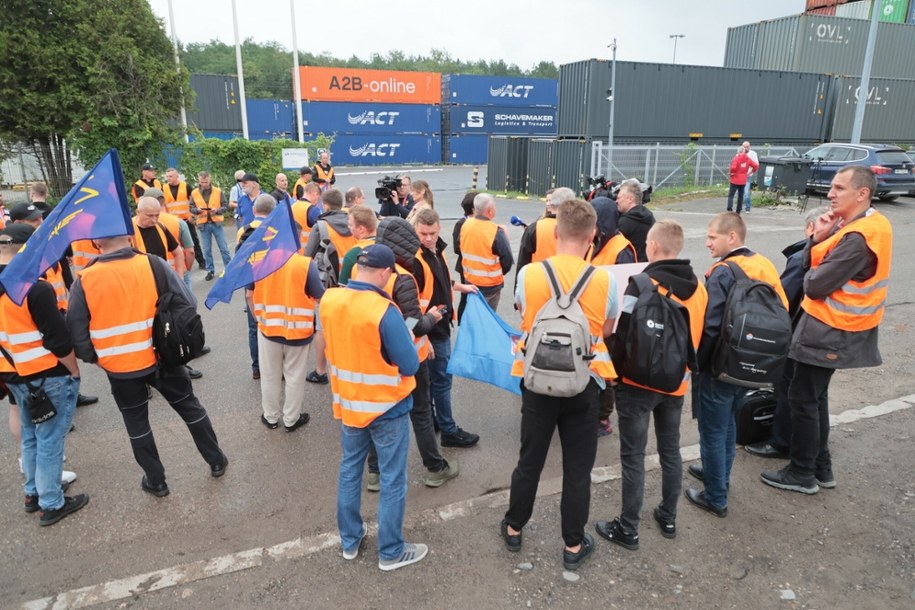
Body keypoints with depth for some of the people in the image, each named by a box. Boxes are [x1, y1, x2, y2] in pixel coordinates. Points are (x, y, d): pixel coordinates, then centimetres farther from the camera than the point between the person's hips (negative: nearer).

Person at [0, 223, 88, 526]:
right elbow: (59, 340, -21)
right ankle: (51, 504, 15)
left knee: (30, 436, 22)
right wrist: (75, 373, -7)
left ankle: (33, 493, 36)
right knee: (50, 440, 4)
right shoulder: (35, 288, -23)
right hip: (48, 376, -8)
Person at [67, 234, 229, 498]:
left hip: (119, 367, 0)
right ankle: (216, 461, 33)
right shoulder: (154, 264, -11)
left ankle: (155, 481, 33)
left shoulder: (84, 282, -10)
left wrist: (95, 358, 13)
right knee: (190, 407, 20)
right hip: (162, 358, 1)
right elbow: (187, 305, -7)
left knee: (137, 423, 20)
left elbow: (77, 334, -5)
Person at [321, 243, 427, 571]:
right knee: (392, 481, 10)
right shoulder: (385, 312, -27)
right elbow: (410, 366, -20)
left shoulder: (328, 300, -7)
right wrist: (405, 338, -2)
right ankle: (391, 552, 25)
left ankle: (350, 540, 38)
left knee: (349, 470, 22)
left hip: (347, 404, 6)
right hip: (387, 408, -6)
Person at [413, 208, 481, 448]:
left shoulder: (437, 250, 6)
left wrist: (460, 286, 32)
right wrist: (425, 306, -36)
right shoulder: (415, 259, -23)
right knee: (441, 379, 1)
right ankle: (449, 431, 14)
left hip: (441, 325, 9)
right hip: (430, 329, -9)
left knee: (433, 377, 19)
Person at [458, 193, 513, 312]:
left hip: (469, 281, 5)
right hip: (490, 285, -5)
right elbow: (507, 259, -18)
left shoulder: (465, 225, -6)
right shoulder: (496, 232, -24)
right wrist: (499, 273, 0)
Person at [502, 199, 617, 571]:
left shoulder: (529, 274, -12)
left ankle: (514, 529, 36)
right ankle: (573, 545, 29)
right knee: (577, 468, 14)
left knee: (529, 460, 18)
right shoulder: (604, 280, -13)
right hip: (583, 385, -1)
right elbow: (606, 331, 2)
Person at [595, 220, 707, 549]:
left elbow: (624, 336, -20)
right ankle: (668, 517, 35)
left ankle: (628, 529, 15)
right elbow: (699, 336, 10)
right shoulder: (698, 287, 1)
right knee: (670, 450, 20)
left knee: (633, 456, 4)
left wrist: (615, 371, -6)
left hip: (639, 383, -6)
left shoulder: (642, 284, -20)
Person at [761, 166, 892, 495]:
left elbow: (814, 285, -24)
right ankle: (821, 466, 31)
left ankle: (802, 473, 16)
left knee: (802, 398, 2)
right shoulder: (871, 224, 8)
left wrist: (811, 277, -3)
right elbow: (809, 263, 7)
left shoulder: (858, 239, -25)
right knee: (815, 396, 19)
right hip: (836, 328, 10)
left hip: (828, 331, -10)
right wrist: (818, 237, -11)